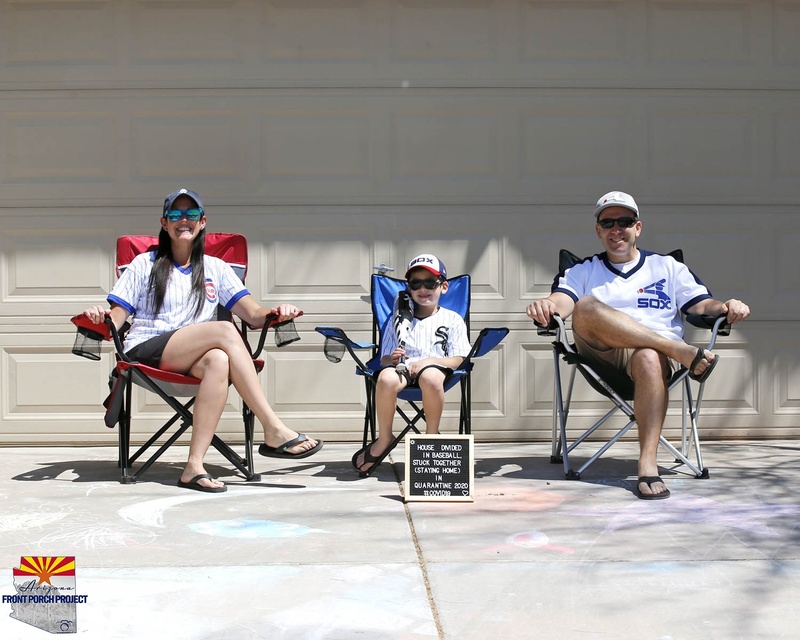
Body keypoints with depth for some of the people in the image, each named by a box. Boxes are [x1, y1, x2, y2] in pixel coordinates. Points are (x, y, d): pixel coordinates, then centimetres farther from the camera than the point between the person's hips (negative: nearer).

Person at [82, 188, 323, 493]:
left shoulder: (215, 268, 22)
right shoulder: (145, 265, 18)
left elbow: (254, 314, 10)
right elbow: (115, 319, 8)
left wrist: (275, 313, -12)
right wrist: (99, 315, -15)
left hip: (191, 360, 2)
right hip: (144, 352, -2)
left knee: (219, 361, -37)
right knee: (225, 331, -29)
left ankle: (194, 466, -43)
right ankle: (274, 431, -34)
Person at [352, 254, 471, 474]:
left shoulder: (452, 319, 15)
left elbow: (457, 360, 4)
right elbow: (384, 359, 17)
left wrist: (428, 361, -13)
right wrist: (392, 359, -9)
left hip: (436, 367, -2)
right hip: (402, 366, 2)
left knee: (430, 377, -42)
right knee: (386, 378, -37)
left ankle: (432, 435, -18)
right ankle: (384, 438, -15)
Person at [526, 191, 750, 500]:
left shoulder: (668, 267, 23)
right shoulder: (582, 272, 24)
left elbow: (701, 304, 11)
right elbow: (564, 299, 3)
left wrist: (726, 307, -13)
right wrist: (548, 305, -22)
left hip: (658, 351, 0)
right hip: (601, 353, 1)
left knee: (649, 359, -39)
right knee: (586, 308, -32)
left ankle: (648, 464, -43)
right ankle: (683, 351, -33)